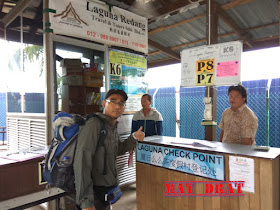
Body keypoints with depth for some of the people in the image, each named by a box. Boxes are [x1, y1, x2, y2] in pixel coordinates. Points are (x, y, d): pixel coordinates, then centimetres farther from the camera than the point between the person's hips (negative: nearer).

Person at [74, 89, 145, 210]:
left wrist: (134, 138, 5)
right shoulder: (94, 124, -20)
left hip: (108, 189, 8)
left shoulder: (112, 127, 7)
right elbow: (82, 163, -27)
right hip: (96, 191, -8)